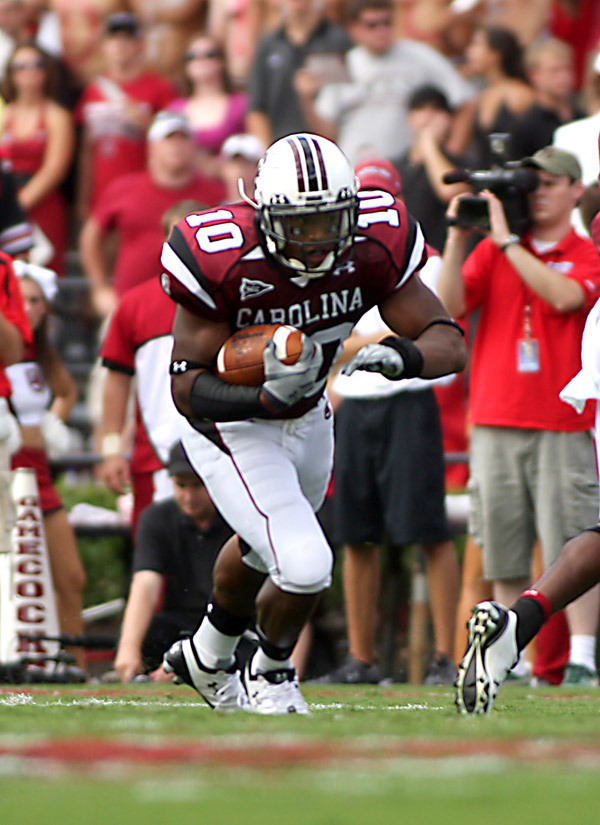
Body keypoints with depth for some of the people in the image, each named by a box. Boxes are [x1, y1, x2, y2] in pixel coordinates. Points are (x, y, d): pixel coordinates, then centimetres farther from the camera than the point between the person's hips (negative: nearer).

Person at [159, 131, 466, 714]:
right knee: (304, 567, -19)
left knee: (264, 550, 29)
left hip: (308, 420, 6)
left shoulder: (374, 248, -24)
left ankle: (207, 656, 59)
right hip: (231, 428, -6)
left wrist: (398, 356, -43)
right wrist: (265, 396, -48)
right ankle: (270, 671, 15)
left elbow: (449, 344, -21)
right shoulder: (223, 263, -35)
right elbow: (187, 390, -30)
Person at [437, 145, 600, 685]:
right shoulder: (491, 253, 13)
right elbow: (450, 305, 1)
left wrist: (505, 240, -14)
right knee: (505, 555, 4)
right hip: (496, 421, 3)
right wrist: (458, 238, -7)